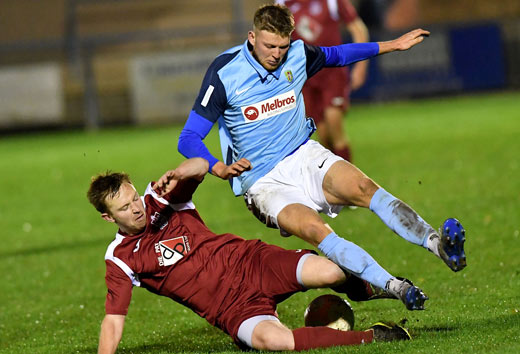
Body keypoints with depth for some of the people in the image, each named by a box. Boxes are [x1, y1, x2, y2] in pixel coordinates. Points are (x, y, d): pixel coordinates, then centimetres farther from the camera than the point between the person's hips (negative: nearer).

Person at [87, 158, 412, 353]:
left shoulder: (161, 200, 4)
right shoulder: (120, 260, 1)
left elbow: (200, 166, -11)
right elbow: (114, 320, -1)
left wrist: (179, 174, -33)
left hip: (250, 262, 2)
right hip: (233, 310, -2)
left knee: (328, 273, -26)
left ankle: (365, 284, 15)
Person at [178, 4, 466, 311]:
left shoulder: (298, 55, 1)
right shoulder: (224, 74, -12)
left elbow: (336, 55, 25)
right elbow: (189, 139, -10)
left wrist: (393, 45, 26)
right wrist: (222, 169, -28)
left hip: (305, 157, 4)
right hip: (263, 182, -4)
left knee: (364, 188, -28)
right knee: (314, 229, -33)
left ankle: (439, 245, -44)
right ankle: (396, 288, -45)